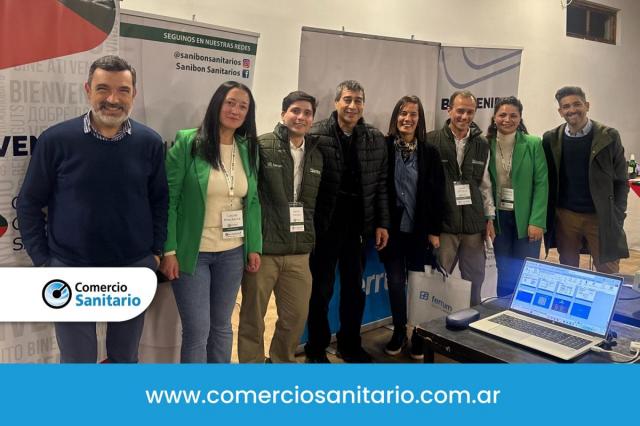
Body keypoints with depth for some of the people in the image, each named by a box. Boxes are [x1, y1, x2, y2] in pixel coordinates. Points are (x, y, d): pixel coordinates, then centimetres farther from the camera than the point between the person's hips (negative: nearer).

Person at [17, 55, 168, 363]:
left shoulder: (149, 143, -3)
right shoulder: (56, 139, -9)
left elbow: (159, 201, 6)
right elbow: (29, 203, -1)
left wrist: (156, 251, 2)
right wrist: (42, 261, -3)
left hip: (134, 269, 2)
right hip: (71, 271, -1)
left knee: (125, 357, 19)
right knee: (76, 361, 13)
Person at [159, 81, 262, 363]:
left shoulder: (248, 148, 6)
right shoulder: (187, 142, -8)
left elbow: (253, 201, 10)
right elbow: (169, 199, -10)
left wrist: (254, 246, 6)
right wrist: (169, 251, -13)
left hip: (233, 253, 4)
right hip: (193, 252, -4)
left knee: (222, 326, 16)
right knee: (197, 331, 2)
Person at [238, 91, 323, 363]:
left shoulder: (316, 155, 11)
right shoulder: (261, 147, -8)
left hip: (299, 252, 5)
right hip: (262, 248, -5)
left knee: (297, 316, 15)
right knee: (253, 318, 9)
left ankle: (281, 361, 39)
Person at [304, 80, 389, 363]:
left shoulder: (376, 139, 6)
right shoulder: (316, 135, -8)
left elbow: (381, 184, 8)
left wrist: (381, 223, 5)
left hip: (358, 225, 4)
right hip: (324, 224, -4)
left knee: (355, 288, 15)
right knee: (321, 289, 9)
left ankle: (350, 344, 34)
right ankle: (316, 348, 27)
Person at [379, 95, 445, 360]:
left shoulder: (430, 152, 0)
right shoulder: (384, 148, -3)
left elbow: (437, 194, 1)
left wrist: (435, 230, -2)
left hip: (419, 229, 0)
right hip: (392, 228, 0)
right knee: (395, 282, 7)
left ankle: (419, 335, 22)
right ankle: (399, 332, 25)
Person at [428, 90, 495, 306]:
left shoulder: (482, 145, 9)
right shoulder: (432, 141, -4)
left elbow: (485, 184, 14)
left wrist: (489, 218, 11)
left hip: (474, 223, 4)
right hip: (443, 222, -4)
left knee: (475, 278, 13)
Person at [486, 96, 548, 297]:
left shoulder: (533, 144, -3)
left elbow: (541, 184, -5)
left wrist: (537, 221, -12)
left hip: (526, 218, -1)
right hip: (499, 217, 1)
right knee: (504, 273, 8)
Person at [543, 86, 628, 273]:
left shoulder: (609, 136, -3)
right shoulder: (551, 139, 2)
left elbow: (621, 182, -1)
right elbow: (547, 179, 6)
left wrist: (617, 218, -7)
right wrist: (547, 215, 0)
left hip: (601, 217, -1)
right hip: (564, 216, 2)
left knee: (609, 275, 3)